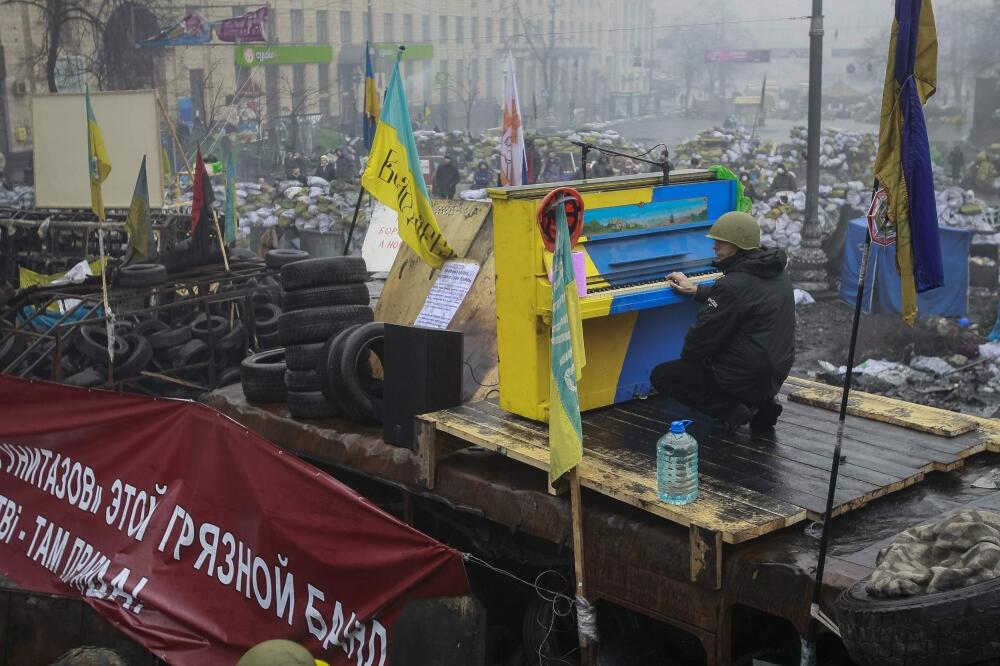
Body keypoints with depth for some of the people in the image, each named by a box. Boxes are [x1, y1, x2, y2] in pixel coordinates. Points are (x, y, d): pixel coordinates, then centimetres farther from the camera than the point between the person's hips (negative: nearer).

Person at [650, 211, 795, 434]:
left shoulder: (734, 285, -23)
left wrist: (686, 356, 4)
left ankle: (732, 410, -7)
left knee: (661, 375, 4)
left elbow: (705, 334, -16)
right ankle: (760, 406, 12)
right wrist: (695, 290, 30)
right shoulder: (777, 273, 6)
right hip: (774, 375, 9)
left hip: (746, 380, -9)